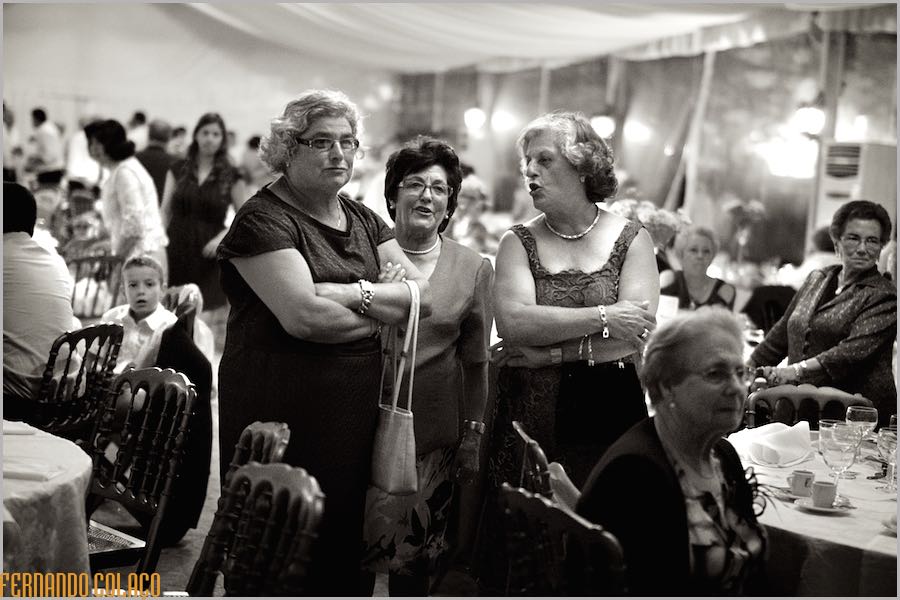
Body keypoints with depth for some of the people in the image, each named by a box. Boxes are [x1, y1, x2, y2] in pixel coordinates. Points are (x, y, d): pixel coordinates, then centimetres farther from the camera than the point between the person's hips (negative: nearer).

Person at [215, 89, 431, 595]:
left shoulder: (363, 220, 14)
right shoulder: (264, 218, -7)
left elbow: (427, 296, 4)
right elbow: (304, 316, -21)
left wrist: (351, 294, -12)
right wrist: (387, 306, -7)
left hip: (357, 404, 6)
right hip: (280, 406, -6)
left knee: (344, 539, 12)